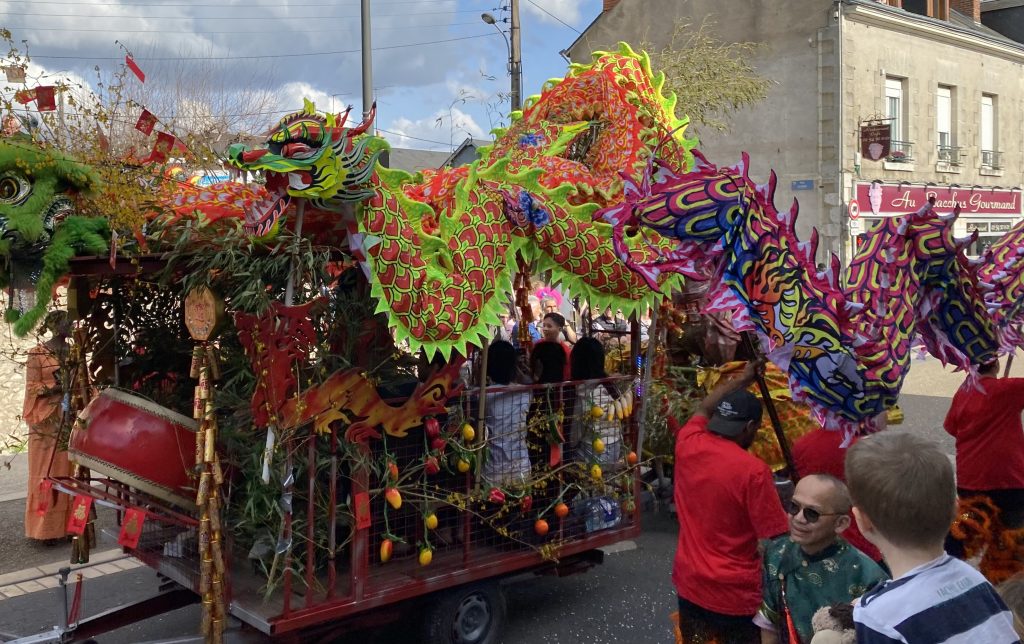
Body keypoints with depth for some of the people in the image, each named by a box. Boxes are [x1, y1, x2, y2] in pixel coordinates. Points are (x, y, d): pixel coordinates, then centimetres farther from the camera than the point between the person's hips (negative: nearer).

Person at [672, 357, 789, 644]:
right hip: (736, 595, -5)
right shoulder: (753, 470, -22)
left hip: (689, 585, 5)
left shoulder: (687, 444, -5)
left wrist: (743, 378, 26)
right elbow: (775, 539, -16)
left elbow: (703, 408, 18)